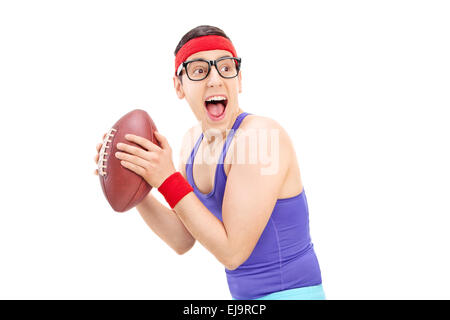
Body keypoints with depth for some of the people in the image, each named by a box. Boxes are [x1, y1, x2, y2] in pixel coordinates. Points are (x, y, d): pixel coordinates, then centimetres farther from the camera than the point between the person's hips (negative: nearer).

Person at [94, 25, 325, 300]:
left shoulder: (262, 136, -21)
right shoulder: (194, 140, 1)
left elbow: (232, 252, -20)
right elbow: (183, 241, 1)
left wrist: (167, 179, -22)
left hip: (289, 292, -6)